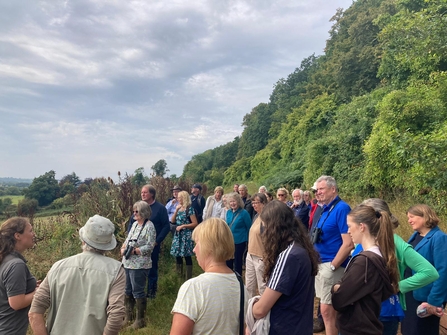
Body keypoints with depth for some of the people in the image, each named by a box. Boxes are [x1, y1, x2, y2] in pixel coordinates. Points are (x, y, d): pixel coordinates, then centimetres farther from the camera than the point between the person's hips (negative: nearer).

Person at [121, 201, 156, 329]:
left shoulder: (149, 226, -14)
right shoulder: (135, 224, 10)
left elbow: (150, 246, -19)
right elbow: (128, 239, 15)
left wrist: (134, 251, -21)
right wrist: (123, 248, -5)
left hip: (139, 265, -8)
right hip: (127, 263, 8)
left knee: (137, 292, 2)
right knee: (128, 290, 19)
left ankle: (140, 320, 17)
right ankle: (128, 315, 36)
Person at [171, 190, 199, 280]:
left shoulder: (189, 209, -11)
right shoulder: (179, 208, 10)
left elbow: (195, 223, -13)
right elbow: (172, 221, 4)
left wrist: (183, 226, -16)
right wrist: (176, 210, -7)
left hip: (186, 235, -7)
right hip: (178, 235, 7)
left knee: (187, 256, -3)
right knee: (177, 255, 12)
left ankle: (188, 277, 7)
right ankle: (179, 274, 28)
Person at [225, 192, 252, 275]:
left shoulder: (244, 213, -13)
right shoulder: (228, 212, 3)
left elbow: (249, 227, -6)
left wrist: (247, 241, -2)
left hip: (239, 242, -5)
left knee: (238, 262, 7)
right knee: (228, 262, 13)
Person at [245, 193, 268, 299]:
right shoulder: (256, 216, 9)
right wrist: (248, 253, 17)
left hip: (260, 258, -9)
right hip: (250, 256, 9)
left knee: (262, 287, 5)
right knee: (249, 286, 19)